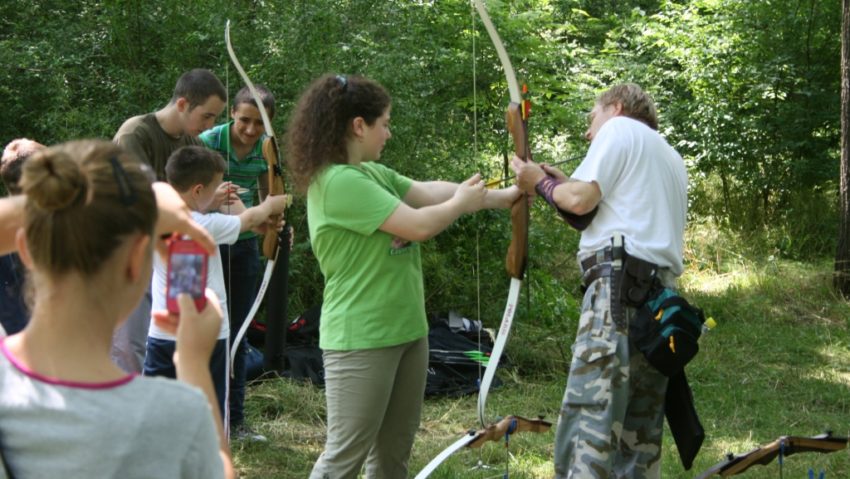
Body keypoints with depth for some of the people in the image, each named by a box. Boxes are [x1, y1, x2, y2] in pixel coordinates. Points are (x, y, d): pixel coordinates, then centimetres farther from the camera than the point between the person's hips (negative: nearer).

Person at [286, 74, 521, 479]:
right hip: (362, 340, -10)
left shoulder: (374, 174, 9)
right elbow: (419, 224, -20)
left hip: (406, 330, 10)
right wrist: (462, 203, -2)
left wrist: (504, 196, 11)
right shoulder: (338, 181, -20)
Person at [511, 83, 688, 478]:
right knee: (639, 438, 8)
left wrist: (542, 182, 14)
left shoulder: (620, 128, 7)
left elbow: (580, 200, -6)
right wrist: (564, 184, 25)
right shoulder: (670, 157, 32)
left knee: (588, 428, -17)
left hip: (622, 286, -9)